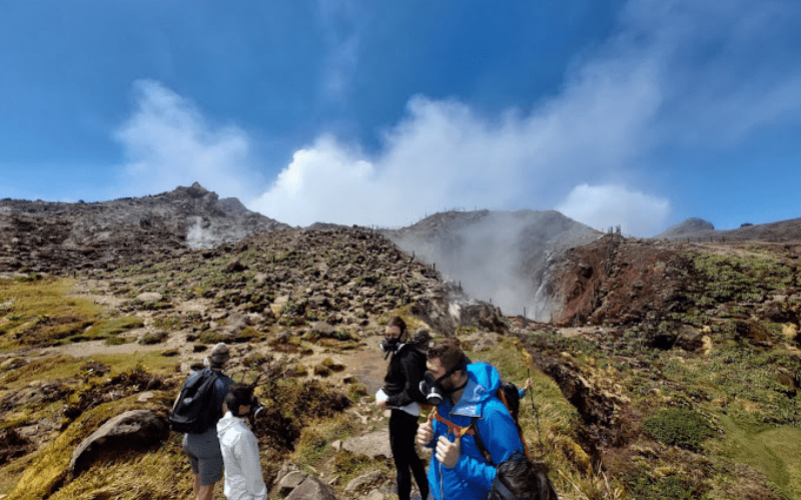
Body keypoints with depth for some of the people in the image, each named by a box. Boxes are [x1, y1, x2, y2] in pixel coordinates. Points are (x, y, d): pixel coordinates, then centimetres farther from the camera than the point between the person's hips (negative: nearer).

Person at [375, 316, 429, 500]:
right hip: (402, 412, 10)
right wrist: (384, 394, 4)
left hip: (403, 413, -10)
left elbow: (412, 393, -29)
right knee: (410, 455, 26)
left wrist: (387, 402, -20)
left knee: (401, 461, 7)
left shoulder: (408, 357, -25)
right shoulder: (399, 353, 4)